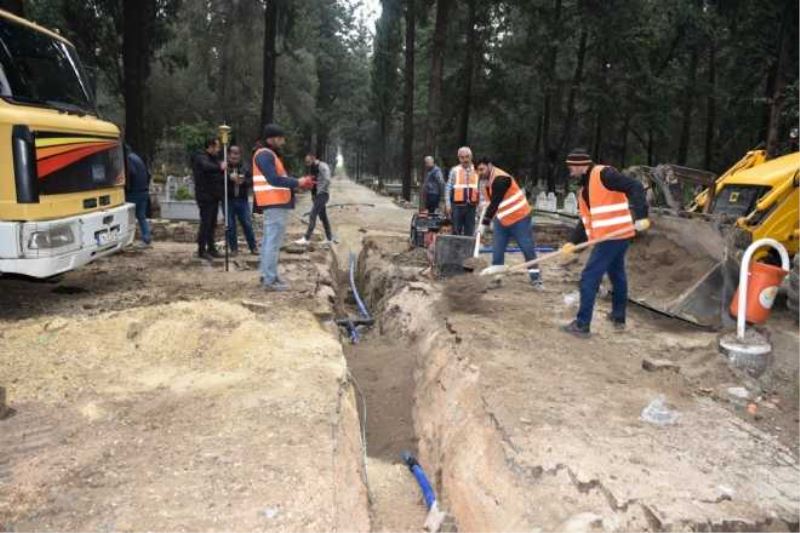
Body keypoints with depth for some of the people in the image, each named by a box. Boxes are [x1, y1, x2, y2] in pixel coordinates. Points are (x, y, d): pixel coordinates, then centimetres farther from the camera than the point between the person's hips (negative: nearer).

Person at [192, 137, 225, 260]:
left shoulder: (214, 158, 18)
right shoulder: (201, 158, -10)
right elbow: (206, 167, -33)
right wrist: (220, 167, -47)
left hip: (214, 196, 9)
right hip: (205, 197, -9)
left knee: (212, 224, 12)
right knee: (205, 223, -7)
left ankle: (211, 249, 20)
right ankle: (201, 251, -2)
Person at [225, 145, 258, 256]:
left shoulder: (245, 167, 7)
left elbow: (251, 181, 5)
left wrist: (243, 181, -14)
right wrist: (229, 177, -27)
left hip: (242, 200, 2)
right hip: (228, 200, -2)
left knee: (247, 224, 3)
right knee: (230, 226, 3)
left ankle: (253, 247, 12)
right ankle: (233, 248, 14)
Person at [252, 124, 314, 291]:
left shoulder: (271, 155, 21)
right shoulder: (265, 155, -12)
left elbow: (280, 177, 20)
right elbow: (274, 179, -22)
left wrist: (298, 182, 7)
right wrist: (297, 183, -16)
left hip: (276, 204, 11)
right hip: (275, 204, -11)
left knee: (269, 241, 15)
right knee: (273, 242, -10)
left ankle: (268, 276, 23)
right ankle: (270, 280, -9)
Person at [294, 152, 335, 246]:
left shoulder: (323, 166, -11)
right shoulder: (313, 168, 16)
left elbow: (327, 181, -21)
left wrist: (319, 192, -17)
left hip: (322, 194, -9)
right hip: (317, 195, 9)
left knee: (312, 215, -16)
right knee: (323, 217, 10)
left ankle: (306, 238, -19)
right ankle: (329, 239, 15)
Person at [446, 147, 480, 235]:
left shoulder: (476, 171, 6)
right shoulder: (454, 170, 2)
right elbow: (448, 188, 3)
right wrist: (448, 204, -3)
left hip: (471, 206, 1)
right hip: (458, 205, -1)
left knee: (470, 232, 5)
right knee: (456, 231, 2)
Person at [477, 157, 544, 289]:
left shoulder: (500, 179, -24)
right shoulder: (488, 180, 6)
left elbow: (494, 204, -27)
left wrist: (485, 223, -26)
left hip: (519, 218, -8)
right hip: (502, 221, 9)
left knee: (528, 249, -2)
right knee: (497, 250, 4)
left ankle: (536, 279, 7)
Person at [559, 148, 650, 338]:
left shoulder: (603, 174, -14)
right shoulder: (585, 187, 14)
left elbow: (635, 187, -21)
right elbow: (586, 219, 14)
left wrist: (640, 216, -29)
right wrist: (573, 242, 4)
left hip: (614, 235, -10)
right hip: (612, 236, 10)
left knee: (589, 278, -8)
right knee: (616, 275, 20)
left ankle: (582, 325, -3)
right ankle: (618, 317, 36)